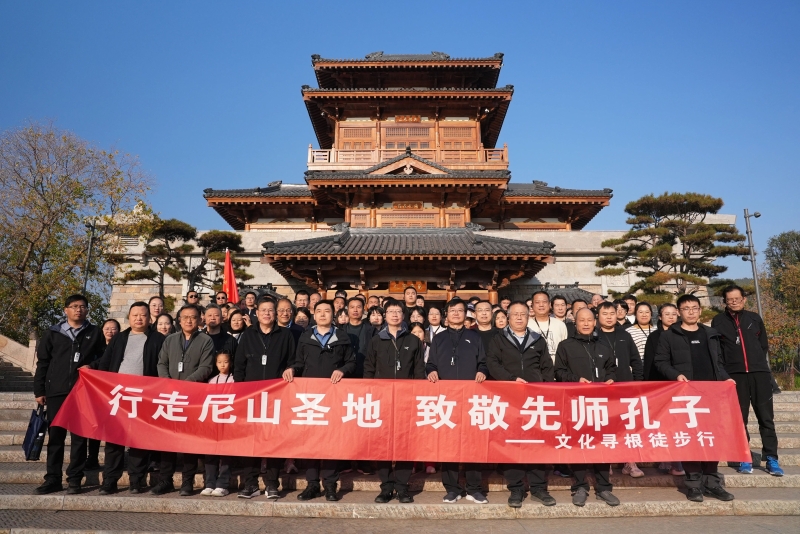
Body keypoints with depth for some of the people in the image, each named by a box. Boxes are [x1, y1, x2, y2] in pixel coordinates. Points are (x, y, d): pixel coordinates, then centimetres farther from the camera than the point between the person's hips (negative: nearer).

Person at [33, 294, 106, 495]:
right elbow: (42, 363, 8)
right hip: (56, 392, 1)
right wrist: (39, 390, 3)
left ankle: (74, 479, 11)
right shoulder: (52, 333, 8)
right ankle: (53, 479, 15)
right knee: (55, 436, 6)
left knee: (79, 436, 3)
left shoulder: (95, 333, 7)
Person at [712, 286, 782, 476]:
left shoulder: (754, 318, 11)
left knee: (766, 417, 1)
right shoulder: (718, 321, 6)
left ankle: (771, 459, 6)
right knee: (739, 418, 3)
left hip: (759, 372, 1)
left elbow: (764, 344, 17)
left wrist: (758, 363, 10)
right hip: (734, 374, -1)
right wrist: (723, 372, 0)